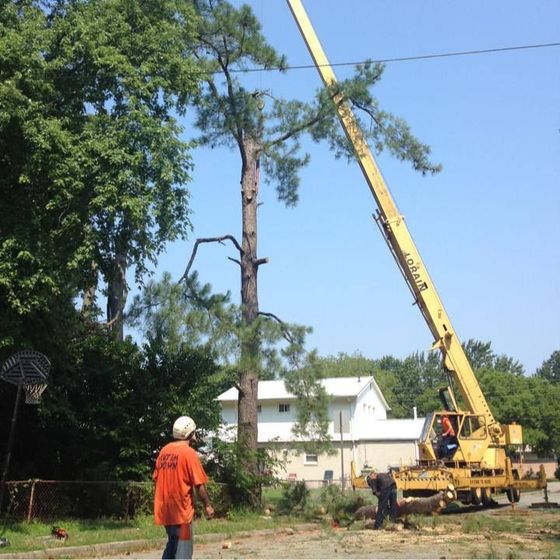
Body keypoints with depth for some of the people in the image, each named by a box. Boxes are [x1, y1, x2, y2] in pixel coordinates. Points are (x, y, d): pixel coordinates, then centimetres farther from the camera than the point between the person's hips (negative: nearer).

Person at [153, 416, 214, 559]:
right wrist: (207, 505, -2)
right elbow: (199, 484, -14)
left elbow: (156, 479, 12)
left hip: (164, 509, 7)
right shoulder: (189, 452, -13)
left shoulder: (164, 450, 6)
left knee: (172, 544, 21)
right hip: (181, 509, -7)